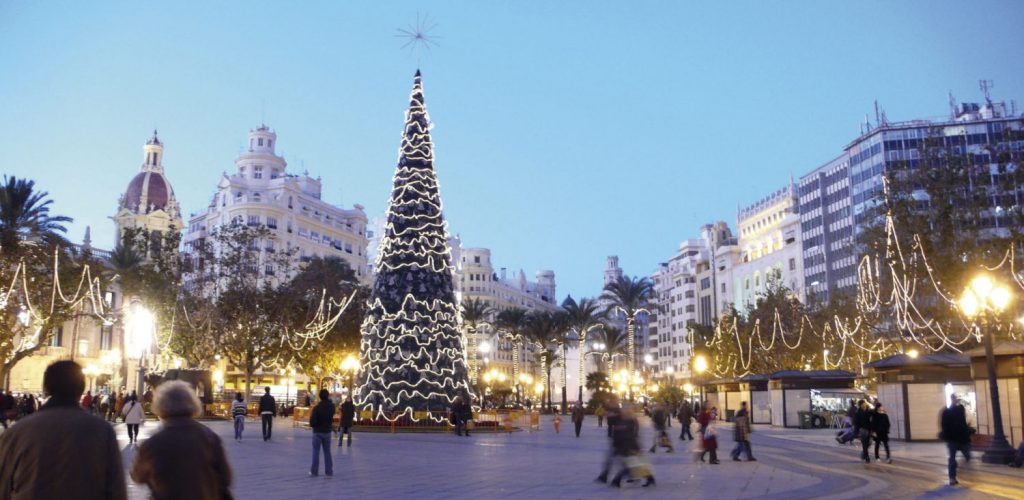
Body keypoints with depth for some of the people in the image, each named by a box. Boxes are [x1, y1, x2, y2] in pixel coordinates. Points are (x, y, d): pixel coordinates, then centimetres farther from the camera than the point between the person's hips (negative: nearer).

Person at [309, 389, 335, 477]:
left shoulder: (317, 408, -19)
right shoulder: (331, 406, -5)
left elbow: (312, 422, -21)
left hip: (318, 432, -4)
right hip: (327, 432, 4)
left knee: (316, 452, 3)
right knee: (327, 452, 12)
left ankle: (314, 471, 4)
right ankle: (329, 471, 15)